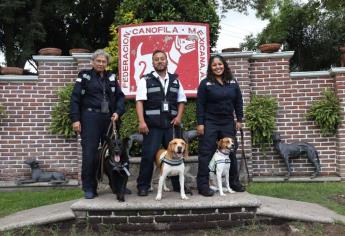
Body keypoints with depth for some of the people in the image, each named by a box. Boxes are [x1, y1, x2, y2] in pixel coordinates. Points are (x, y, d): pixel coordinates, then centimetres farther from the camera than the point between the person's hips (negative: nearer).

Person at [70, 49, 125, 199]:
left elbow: (120, 96, 14)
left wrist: (118, 112, -4)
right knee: (90, 153, -5)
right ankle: (89, 188, 5)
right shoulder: (84, 76, 4)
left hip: (109, 119, 4)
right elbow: (75, 98, -1)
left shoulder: (111, 77, 15)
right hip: (91, 119, -4)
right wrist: (75, 119, -9)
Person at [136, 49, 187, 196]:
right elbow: (139, 102, -6)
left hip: (171, 124, 4)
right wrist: (141, 122, -16)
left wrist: (179, 116, 1)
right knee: (148, 156, -4)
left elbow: (181, 101, 18)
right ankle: (143, 186, 9)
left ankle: (178, 185, 19)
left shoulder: (175, 80, 14)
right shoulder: (146, 80, 2)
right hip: (152, 125, -3)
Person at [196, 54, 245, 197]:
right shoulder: (205, 83, -3)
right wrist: (200, 123, -11)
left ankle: (234, 183, 25)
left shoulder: (233, 83, 7)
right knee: (206, 153, -2)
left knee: (231, 152, 11)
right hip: (210, 123, -4)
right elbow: (200, 105, -6)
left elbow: (238, 102, 11)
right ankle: (203, 185, 4)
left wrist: (239, 120, 6)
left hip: (228, 123, 4)